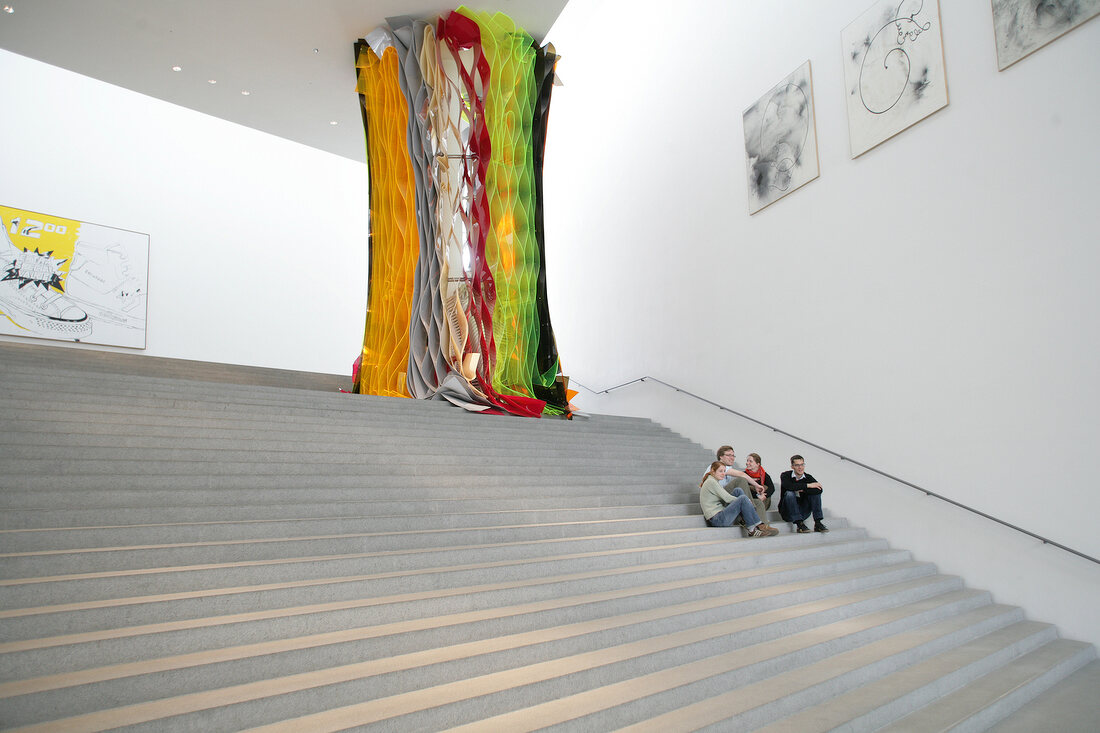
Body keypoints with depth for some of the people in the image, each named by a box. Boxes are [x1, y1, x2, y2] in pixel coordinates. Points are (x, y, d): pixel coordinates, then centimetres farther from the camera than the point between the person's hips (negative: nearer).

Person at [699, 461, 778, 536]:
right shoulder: (711, 482, -8)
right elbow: (727, 498, -13)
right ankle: (759, 526, -10)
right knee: (743, 499, -19)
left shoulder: (714, 482, 23)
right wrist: (744, 501, -1)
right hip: (716, 519, -10)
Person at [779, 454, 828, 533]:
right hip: (788, 513, -3)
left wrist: (802, 490, -23)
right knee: (789, 493, -30)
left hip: (803, 512, 3)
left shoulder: (808, 477, 3)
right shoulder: (785, 475, -6)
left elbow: (819, 489, -16)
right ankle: (799, 524, -31)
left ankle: (818, 523, -18)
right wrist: (808, 485, -24)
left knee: (816, 492, -12)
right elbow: (788, 486, -30)